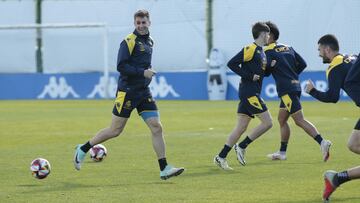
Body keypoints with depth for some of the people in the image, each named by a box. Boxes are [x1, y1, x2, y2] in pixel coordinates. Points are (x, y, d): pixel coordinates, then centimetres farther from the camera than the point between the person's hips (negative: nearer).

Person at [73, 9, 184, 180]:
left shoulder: (149, 41, 13)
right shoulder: (129, 41, -12)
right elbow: (121, 66, -19)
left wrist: (148, 72, 11)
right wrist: (142, 72, -23)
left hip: (143, 92, 7)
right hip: (127, 92, -7)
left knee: (157, 127, -5)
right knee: (115, 130, 0)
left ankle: (164, 169, -5)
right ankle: (83, 150, 19)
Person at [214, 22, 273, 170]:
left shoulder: (261, 52, 18)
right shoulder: (250, 49, -10)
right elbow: (232, 64, -16)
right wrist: (249, 76, -18)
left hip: (252, 93, 10)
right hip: (248, 92, -10)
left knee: (241, 128, 7)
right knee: (267, 122, -10)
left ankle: (221, 157, 8)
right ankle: (241, 147, -3)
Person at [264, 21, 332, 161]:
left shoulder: (269, 51, -6)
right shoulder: (287, 48, 16)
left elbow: (266, 71, -14)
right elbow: (302, 64, 15)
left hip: (286, 90, -9)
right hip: (295, 86, 9)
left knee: (300, 120, -13)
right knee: (281, 119, 16)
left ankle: (322, 143, -25)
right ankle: (282, 152, 19)